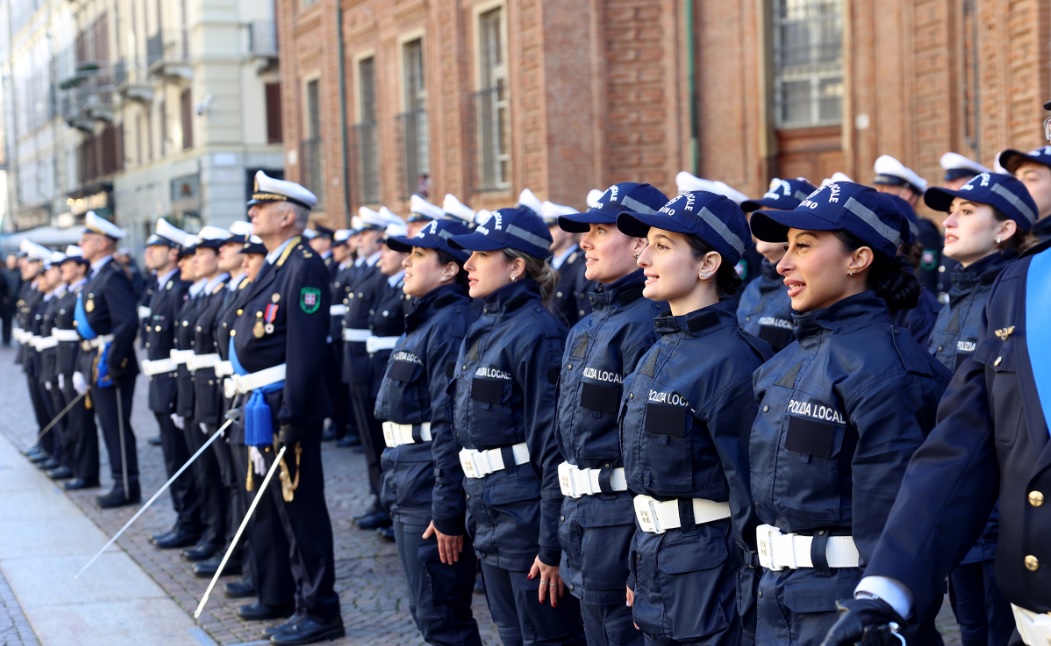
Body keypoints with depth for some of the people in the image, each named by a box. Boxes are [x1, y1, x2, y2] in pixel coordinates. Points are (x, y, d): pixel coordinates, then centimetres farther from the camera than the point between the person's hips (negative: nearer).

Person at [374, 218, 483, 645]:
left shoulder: (451, 325, -17)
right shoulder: (423, 321, 15)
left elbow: (451, 425, -22)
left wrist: (447, 513, -23)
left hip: (433, 489, -10)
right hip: (408, 484, 10)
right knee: (426, 611, 16)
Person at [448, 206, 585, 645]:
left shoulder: (536, 333, -16)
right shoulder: (481, 332, 12)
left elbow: (555, 446, -19)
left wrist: (552, 546, -20)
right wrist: (474, 514, 17)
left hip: (530, 520, -9)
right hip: (491, 522, 9)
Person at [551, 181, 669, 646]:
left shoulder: (646, 323, -17)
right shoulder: (587, 326, 13)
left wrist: (643, 559, -20)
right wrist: (555, 542, 20)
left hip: (622, 517, -9)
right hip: (580, 517, 9)